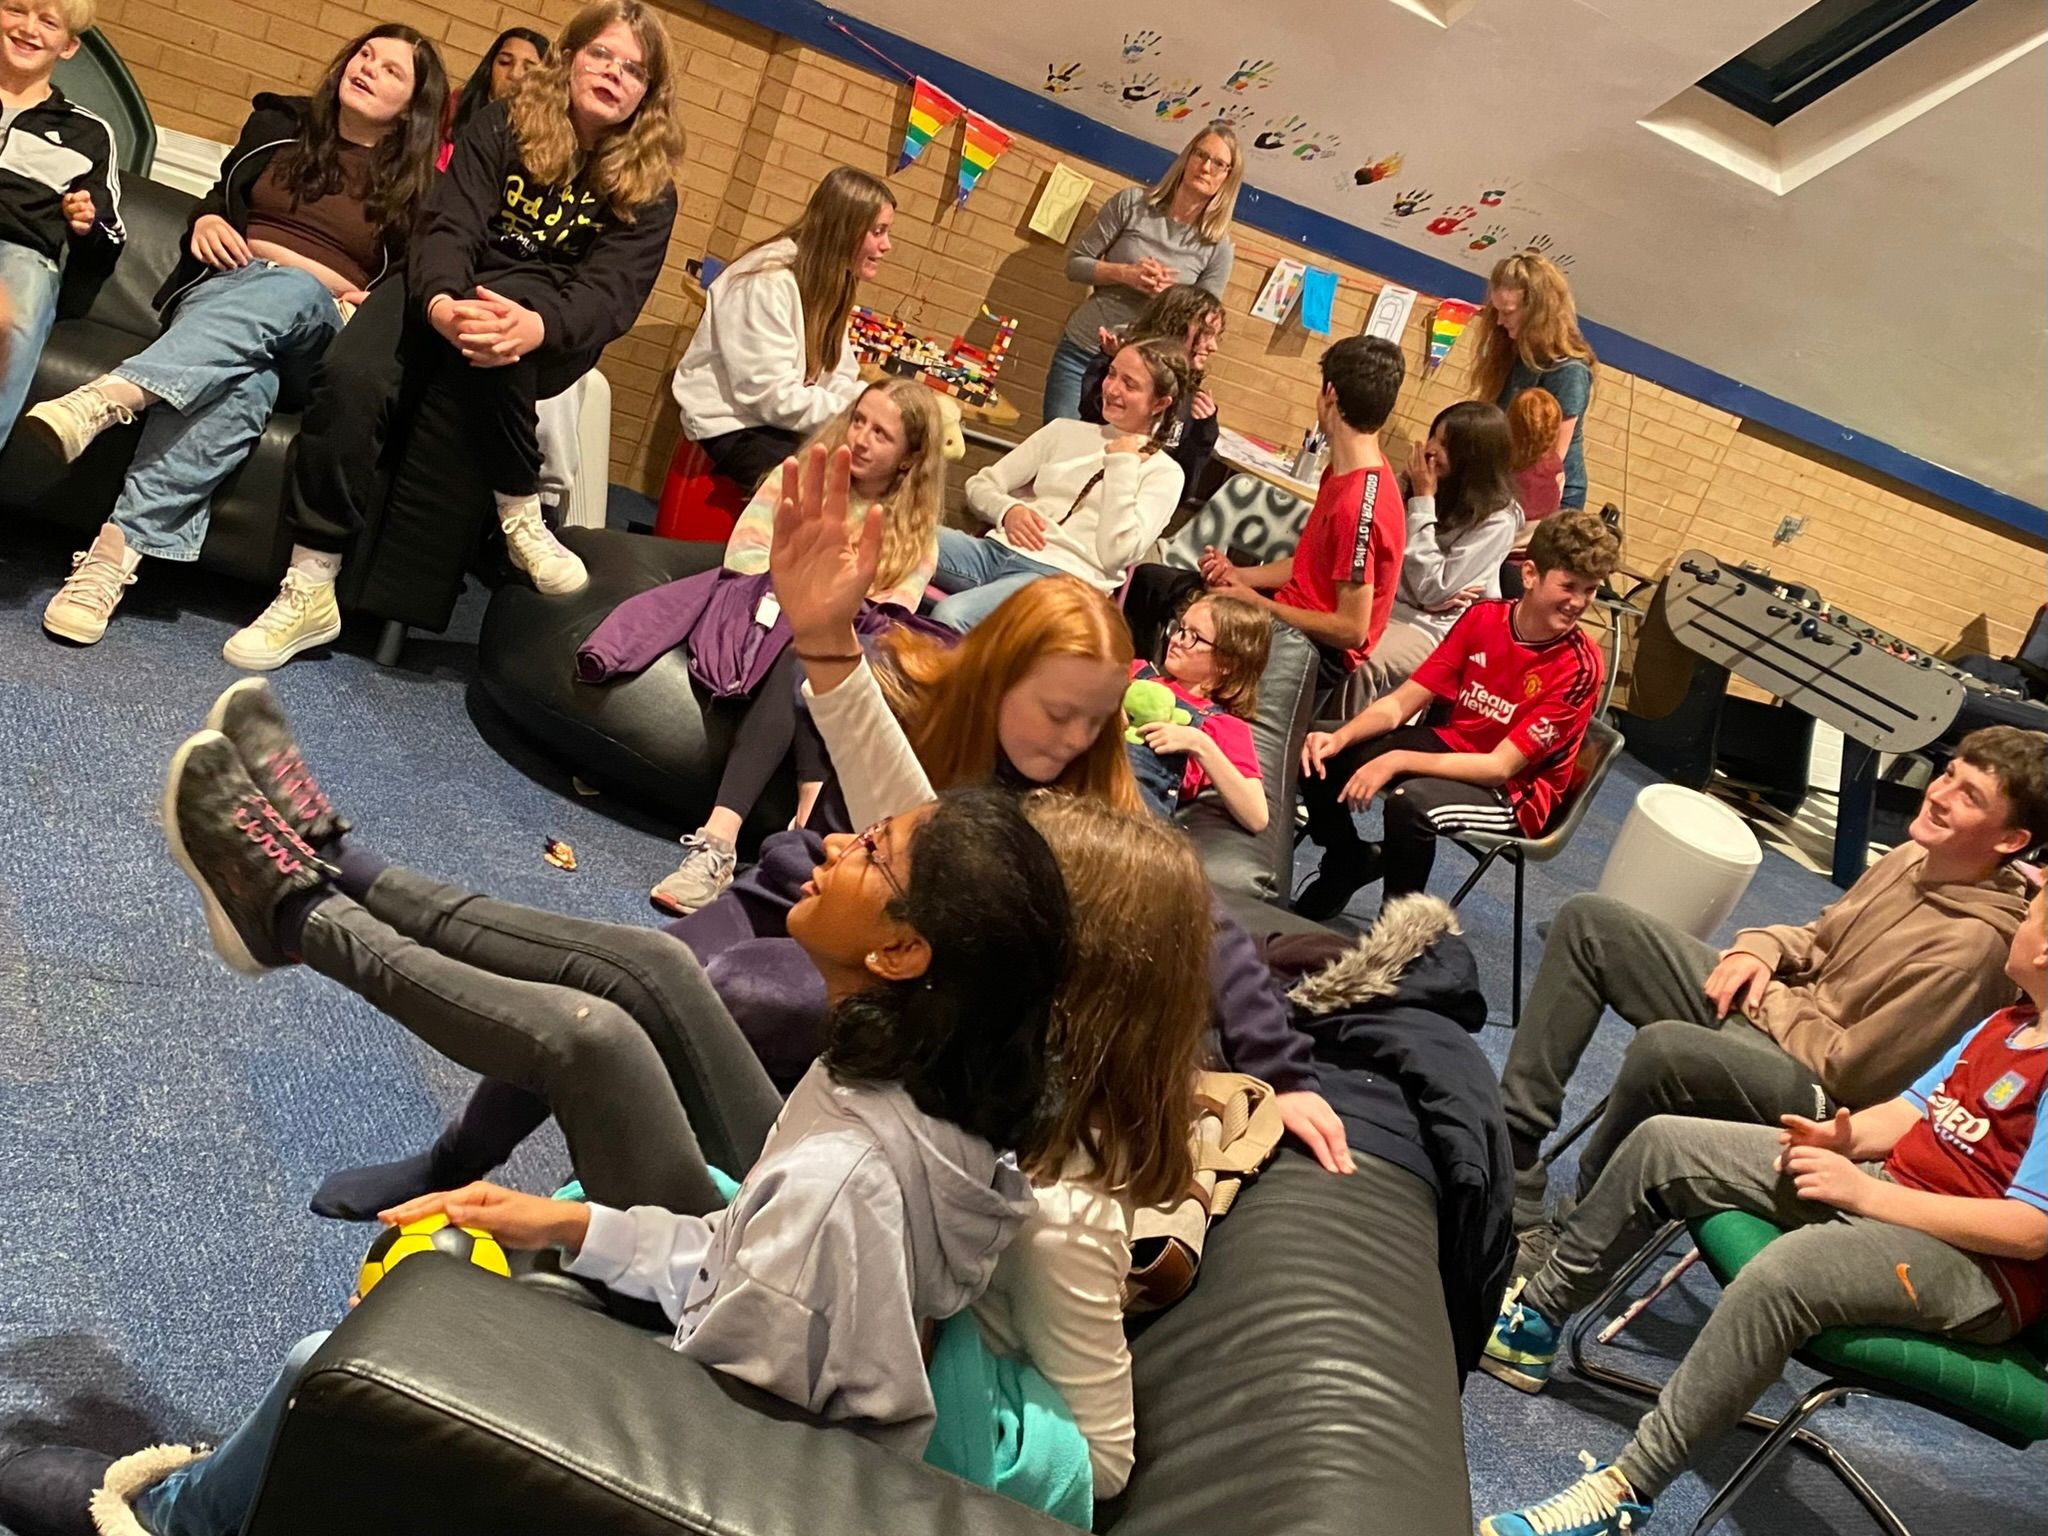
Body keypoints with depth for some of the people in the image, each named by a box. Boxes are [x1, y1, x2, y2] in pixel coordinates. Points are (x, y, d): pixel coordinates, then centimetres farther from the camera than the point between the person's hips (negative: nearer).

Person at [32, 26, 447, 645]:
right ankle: (117, 553, -57)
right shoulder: (280, 124, 20)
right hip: (221, 293, 1)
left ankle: (99, 402, -59)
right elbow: (220, 195, 27)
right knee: (241, 378, -40)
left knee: (291, 289, -41)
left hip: (316, 338, -1)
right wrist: (206, 219, 3)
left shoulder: (418, 185, 13)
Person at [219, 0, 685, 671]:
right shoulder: (503, 126, 2)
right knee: (349, 379, -30)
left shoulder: (650, 190, 0)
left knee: (503, 309, -38)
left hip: (550, 338, -1)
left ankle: (519, 515, -22)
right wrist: (441, 302, -37)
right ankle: (310, 595, -25)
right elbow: (449, 226, -12)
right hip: (444, 293, 1)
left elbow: (610, 293, -15)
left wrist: (534, 324, -39)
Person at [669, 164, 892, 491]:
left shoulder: (830, 282, 9)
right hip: (733, 427, -8)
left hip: (785, 424, 8)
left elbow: (839, 382, 2)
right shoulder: (770, 282, -20)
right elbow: (773, 397, -24)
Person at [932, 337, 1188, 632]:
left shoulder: (1163, 473, 9)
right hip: (997, 550, 5)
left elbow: (1115, 554, -6)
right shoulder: (1064, 431, 22)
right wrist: (1007, 510, -3)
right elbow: (980, 485, 19)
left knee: (950, 617, -37)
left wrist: (1122, 464, -3)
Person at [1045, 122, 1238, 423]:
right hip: (1079, 352, 1)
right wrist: (1125, 274, -18)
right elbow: (1075, 263, 0)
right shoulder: (1132, 203, -3)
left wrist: (1167, 294, -18)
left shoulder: (1218, 248, -4)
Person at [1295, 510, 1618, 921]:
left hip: (1513, 791, -5)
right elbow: (1400, 703, -5)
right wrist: (1339, 738, -24)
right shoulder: (1485, 617, -6)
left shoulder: (1579, 667, -20)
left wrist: (1398, 760, -32)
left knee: (1410, 802, -36)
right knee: (1318, 755, -8)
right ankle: (1349, 861, 20)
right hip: (1450, 746, 6)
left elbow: (1501, 767, -23)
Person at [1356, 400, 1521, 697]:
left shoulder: (1496, 520, -13)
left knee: (1357, 666, -35)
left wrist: (1422, 501, -16)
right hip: (1381, 602, 6)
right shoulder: (1437, 488, 5)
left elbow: (1431, 589, -17)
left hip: (1430, 625, -6)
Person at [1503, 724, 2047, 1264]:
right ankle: (1508, 1145, -2)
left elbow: (1846, 1070, -20)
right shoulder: (1916, 855, 3)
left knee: (1663, 1047, -39)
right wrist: (1763, 948, 0)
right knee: (1590, 919, -1)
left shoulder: (1976, 942, -22)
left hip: (1815, 1091, -9)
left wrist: (1771, 1000, -7)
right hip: (1760, 997, 9)